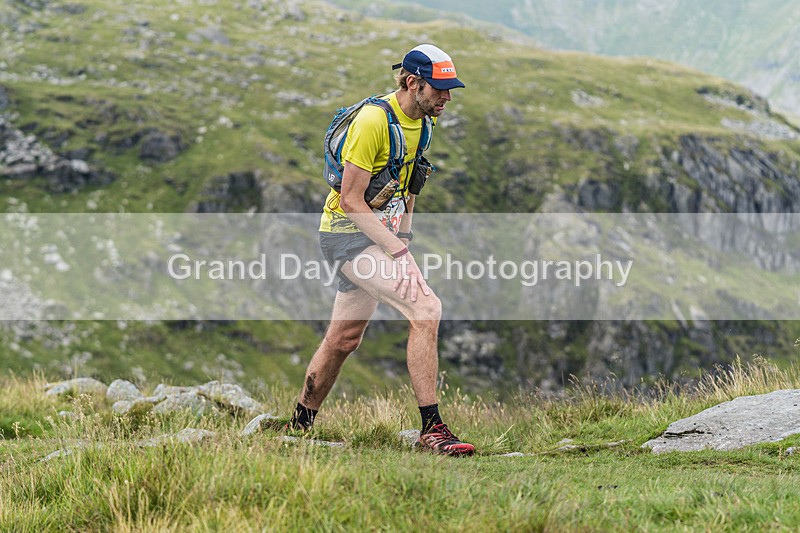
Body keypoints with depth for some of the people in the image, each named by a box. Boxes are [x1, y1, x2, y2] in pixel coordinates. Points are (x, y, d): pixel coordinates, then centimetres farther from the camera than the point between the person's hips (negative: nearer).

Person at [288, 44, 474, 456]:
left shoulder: (423, 120, 7)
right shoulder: (374, 120, -21)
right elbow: (351, 199, -21)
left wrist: (403, 235, 12)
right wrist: (394, 249, -24)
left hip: (382, 235, 9)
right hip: (347, 233, -9)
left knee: (344, 339, 16)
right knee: (426, 310, -23)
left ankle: (300, 423, 33)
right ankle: (431, 428, -20)